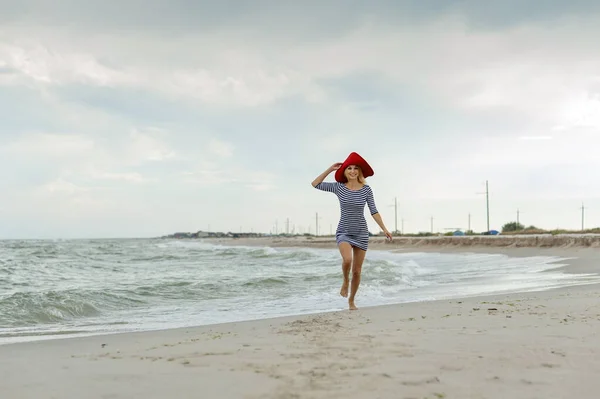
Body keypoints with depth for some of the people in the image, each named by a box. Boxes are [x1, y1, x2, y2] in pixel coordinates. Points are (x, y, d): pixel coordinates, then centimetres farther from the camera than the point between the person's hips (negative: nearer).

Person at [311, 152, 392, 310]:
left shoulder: (366, 189, -5)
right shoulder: (339, 187, -5)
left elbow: (374, 211, -3)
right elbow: (315, 184, -4)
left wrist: (384, 229, -10)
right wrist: (330, 169, -8)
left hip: (361, 233, 1)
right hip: (344, 232, -1)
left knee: (357, 271, 6)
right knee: (347, 259, -31)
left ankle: (351, 300, 28)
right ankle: (345, 281, 2)